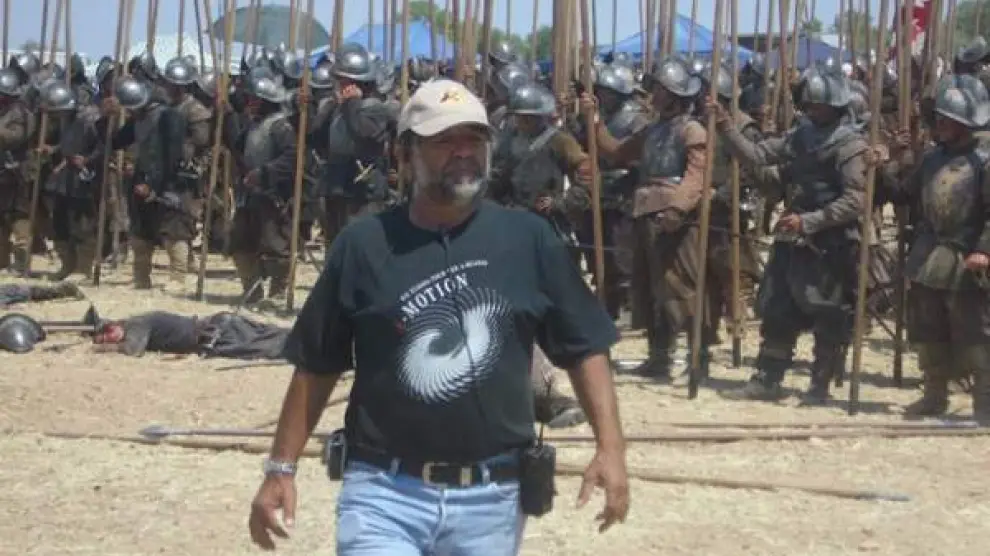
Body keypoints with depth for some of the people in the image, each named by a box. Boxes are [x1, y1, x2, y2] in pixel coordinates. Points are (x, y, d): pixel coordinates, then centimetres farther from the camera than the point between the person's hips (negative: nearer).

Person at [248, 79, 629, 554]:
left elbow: (584, 348, 4)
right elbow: (316, 367, 5)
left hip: (491, 498, 2)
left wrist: (610, 446, -7)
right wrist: (281, 467, 3)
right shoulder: (363, 244, -1)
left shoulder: (528, 239, 0)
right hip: (384, 491, -1)